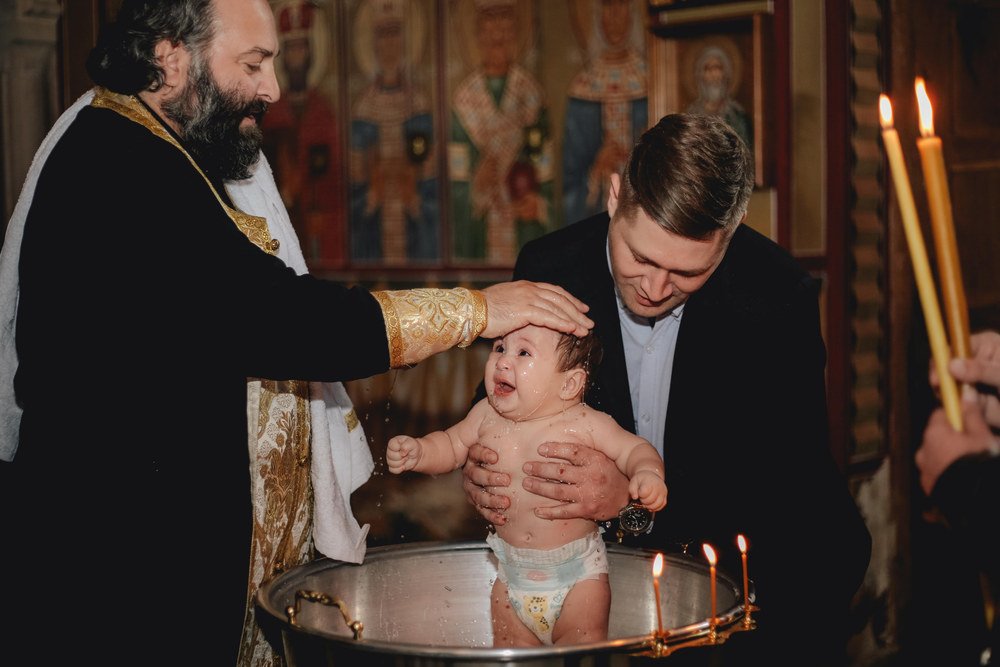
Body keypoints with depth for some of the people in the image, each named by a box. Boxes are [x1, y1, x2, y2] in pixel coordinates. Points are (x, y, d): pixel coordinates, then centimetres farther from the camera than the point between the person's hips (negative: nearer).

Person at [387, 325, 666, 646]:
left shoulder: (585, 424, -15)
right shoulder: (487, 415, -5)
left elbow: (634, 449, -5)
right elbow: (451, 445, 10)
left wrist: (647, 473, -26)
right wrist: (418, 452, -8)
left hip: (577, 571, -3)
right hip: (512, 570, 3)